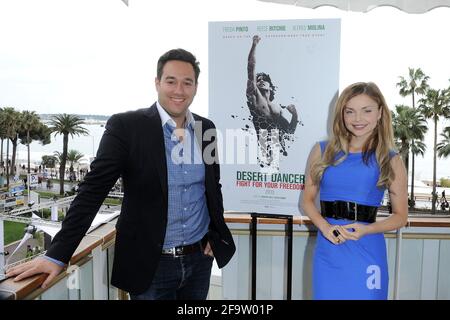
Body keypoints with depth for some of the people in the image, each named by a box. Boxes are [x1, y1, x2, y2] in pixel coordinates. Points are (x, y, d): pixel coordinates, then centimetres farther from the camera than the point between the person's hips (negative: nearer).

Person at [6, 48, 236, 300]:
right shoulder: (126, 126, -11)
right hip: (151, 265, -4)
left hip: (200, 259, 4)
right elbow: (93, 190, -13)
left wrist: (215, 236, 6)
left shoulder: (206, 128, 3)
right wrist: (57, 255, -15)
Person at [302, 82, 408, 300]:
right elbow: (308, 200, 6)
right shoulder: (322, 151, 2)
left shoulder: (390, 160, -1)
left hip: (367, 252, -1)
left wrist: (366, 229, -14)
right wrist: (325, 227, -12)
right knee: (327, 294, 13)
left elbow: (401, 216, 4)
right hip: (328, 250, 1)